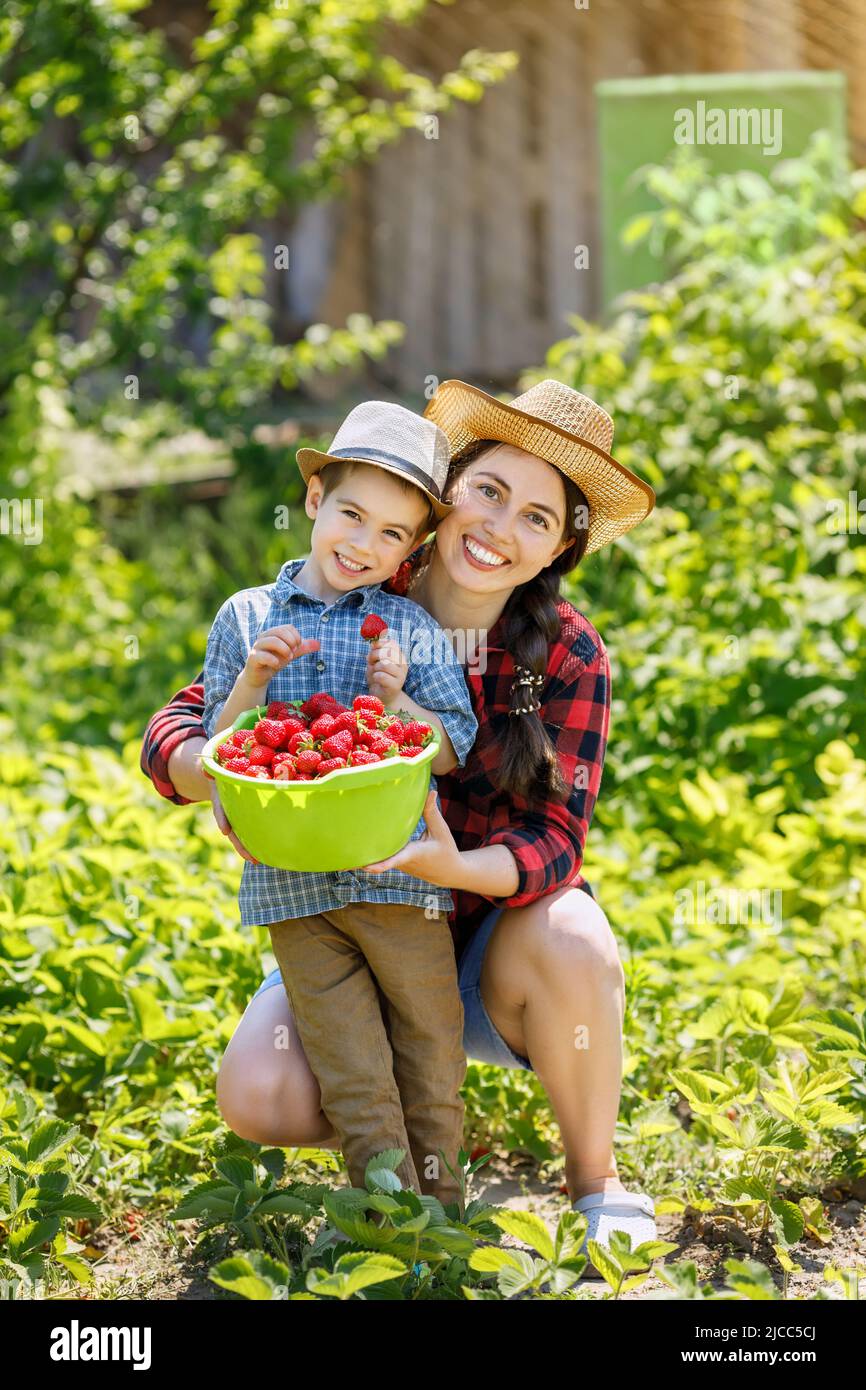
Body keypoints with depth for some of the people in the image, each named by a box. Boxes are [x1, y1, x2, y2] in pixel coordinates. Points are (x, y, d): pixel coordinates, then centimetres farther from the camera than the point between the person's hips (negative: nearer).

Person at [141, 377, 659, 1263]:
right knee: (256, 1097, -25)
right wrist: (222, 782, -37)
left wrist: (453, 865, -41)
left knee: (570, 941, -35)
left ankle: (595, 1184, -8)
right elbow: (175, 727, -12)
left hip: (496, 942, -1)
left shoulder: (568, 655, -12)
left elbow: (554, 840, -18)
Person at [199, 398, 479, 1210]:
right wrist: (252, 681, -9)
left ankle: (438, 1200, 20)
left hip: (399, 869, 0)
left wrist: (397, 705, -15)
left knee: (428, 1045, 8)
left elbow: (452, 752, 2)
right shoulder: (246, 617, 6)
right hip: (292, 884, 0)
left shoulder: (411, 630, 3)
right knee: (349, 1067, 2)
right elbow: (219, 748, 7)